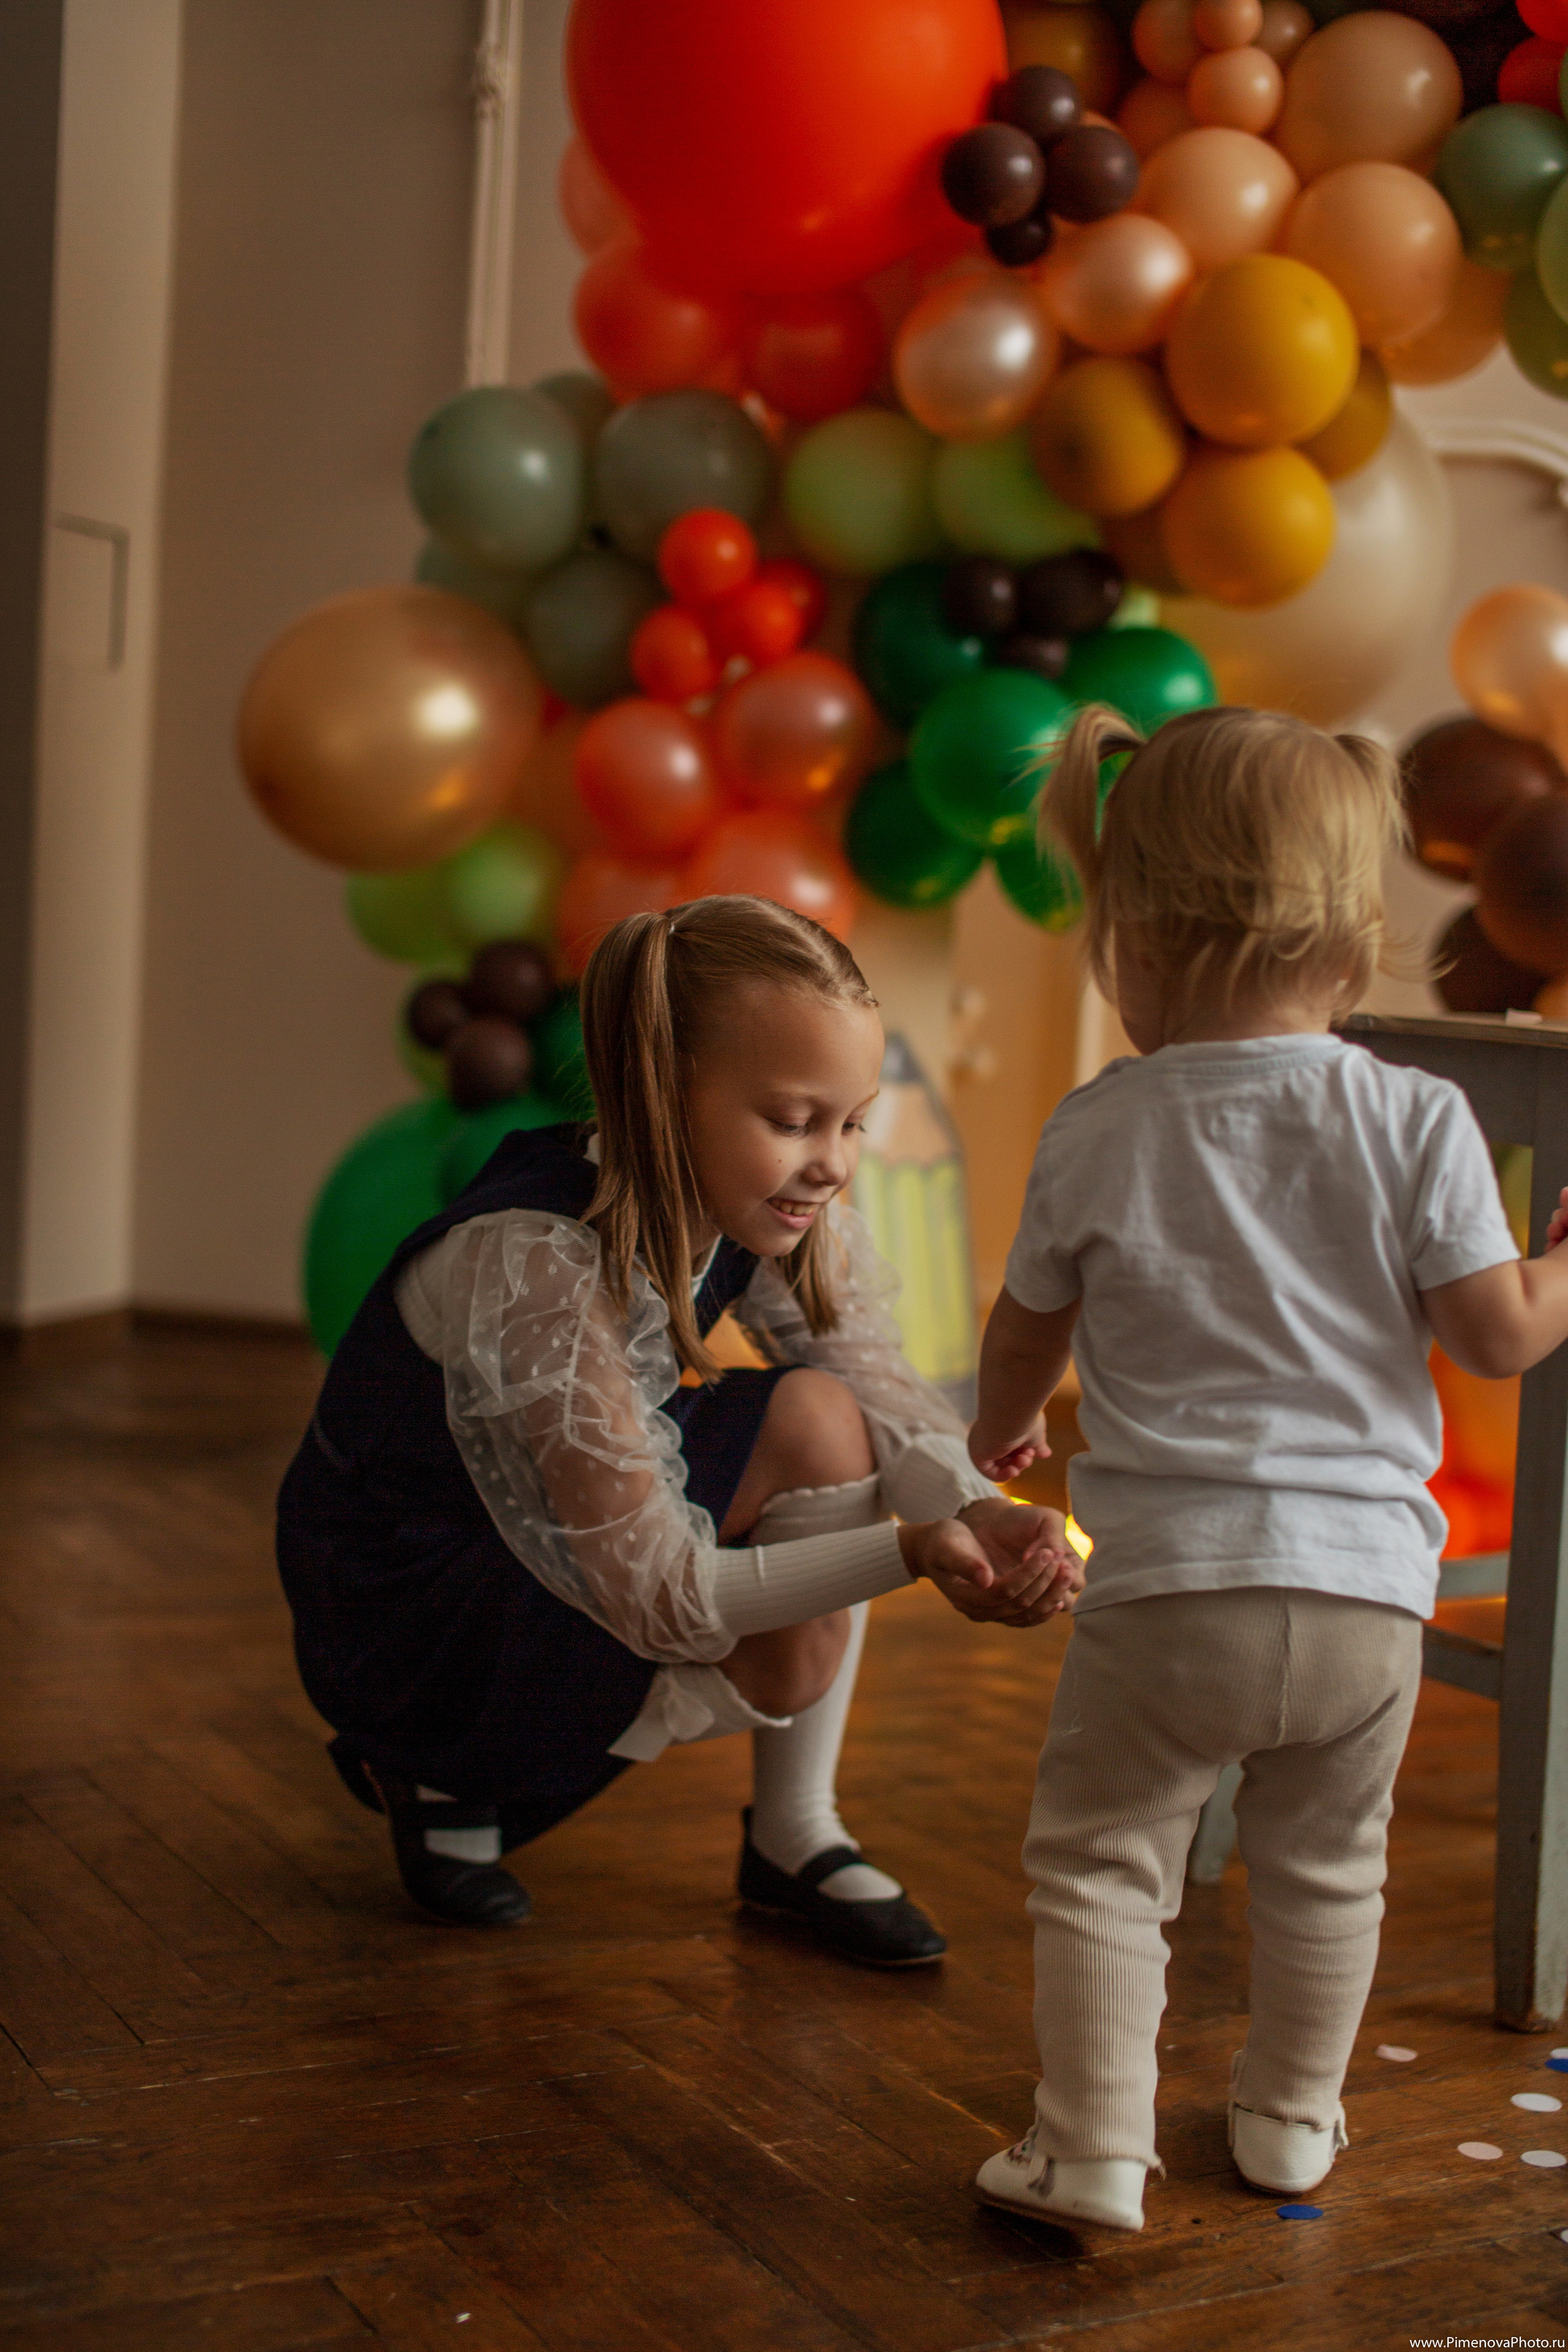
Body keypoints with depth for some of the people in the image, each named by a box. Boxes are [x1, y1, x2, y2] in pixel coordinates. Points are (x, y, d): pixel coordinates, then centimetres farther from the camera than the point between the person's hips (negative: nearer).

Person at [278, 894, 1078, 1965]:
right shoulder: (534, 1265, -33)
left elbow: (882, 1395, -11)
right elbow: (657, 1599, -31)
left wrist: (980, 1514, -32)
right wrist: (908, 1552, -38)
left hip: (551, 1553, 7)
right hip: (399, 1615, -7)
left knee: (816, 1420, -16)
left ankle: (797, 1838, 0)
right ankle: (441, 1780, 2)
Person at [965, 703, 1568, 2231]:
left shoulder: (1096, 1135, -4)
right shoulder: (1417, 1123, -6)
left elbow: (1029, 1331, 10)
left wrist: (996, 1435, 31)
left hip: (1171, 1585, -2)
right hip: (1367, 1587, 2)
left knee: (1099, 1863, 13)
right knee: (1324, 1871, 22)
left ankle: (1093, 2147, 13)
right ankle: (1291, 2118, 37)